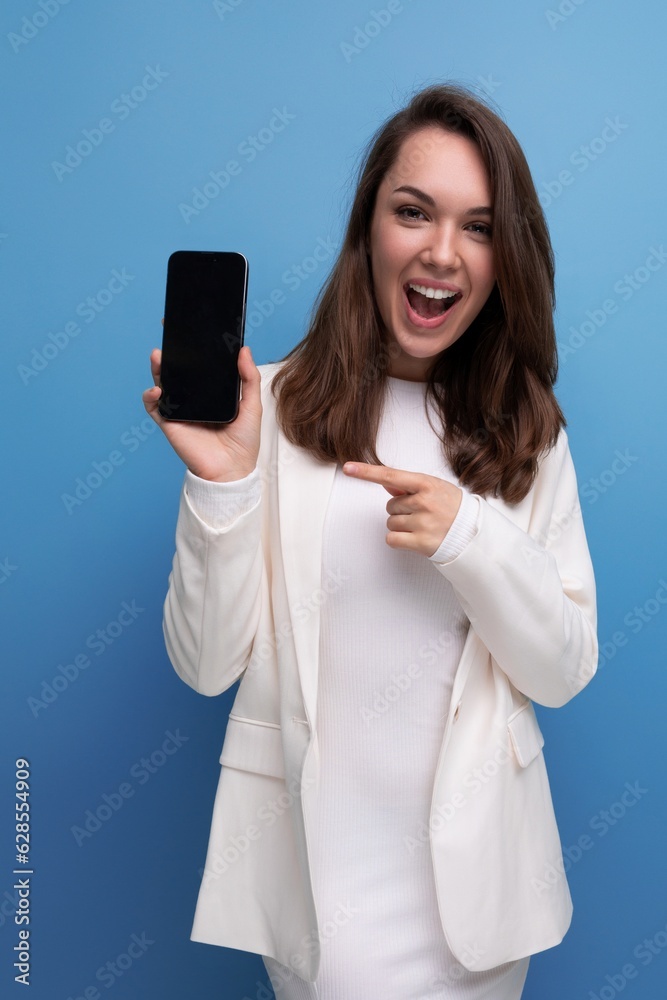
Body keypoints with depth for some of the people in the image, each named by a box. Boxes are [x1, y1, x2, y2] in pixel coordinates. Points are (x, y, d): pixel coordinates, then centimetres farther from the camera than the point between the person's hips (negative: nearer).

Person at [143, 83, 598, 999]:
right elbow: (208, 666, -10)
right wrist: (222, 484, -24)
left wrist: (471, 537, -19)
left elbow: (565, 672, -3)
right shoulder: (279, 406, -10)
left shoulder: (527, 433, 0)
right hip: (314, 860, -3)